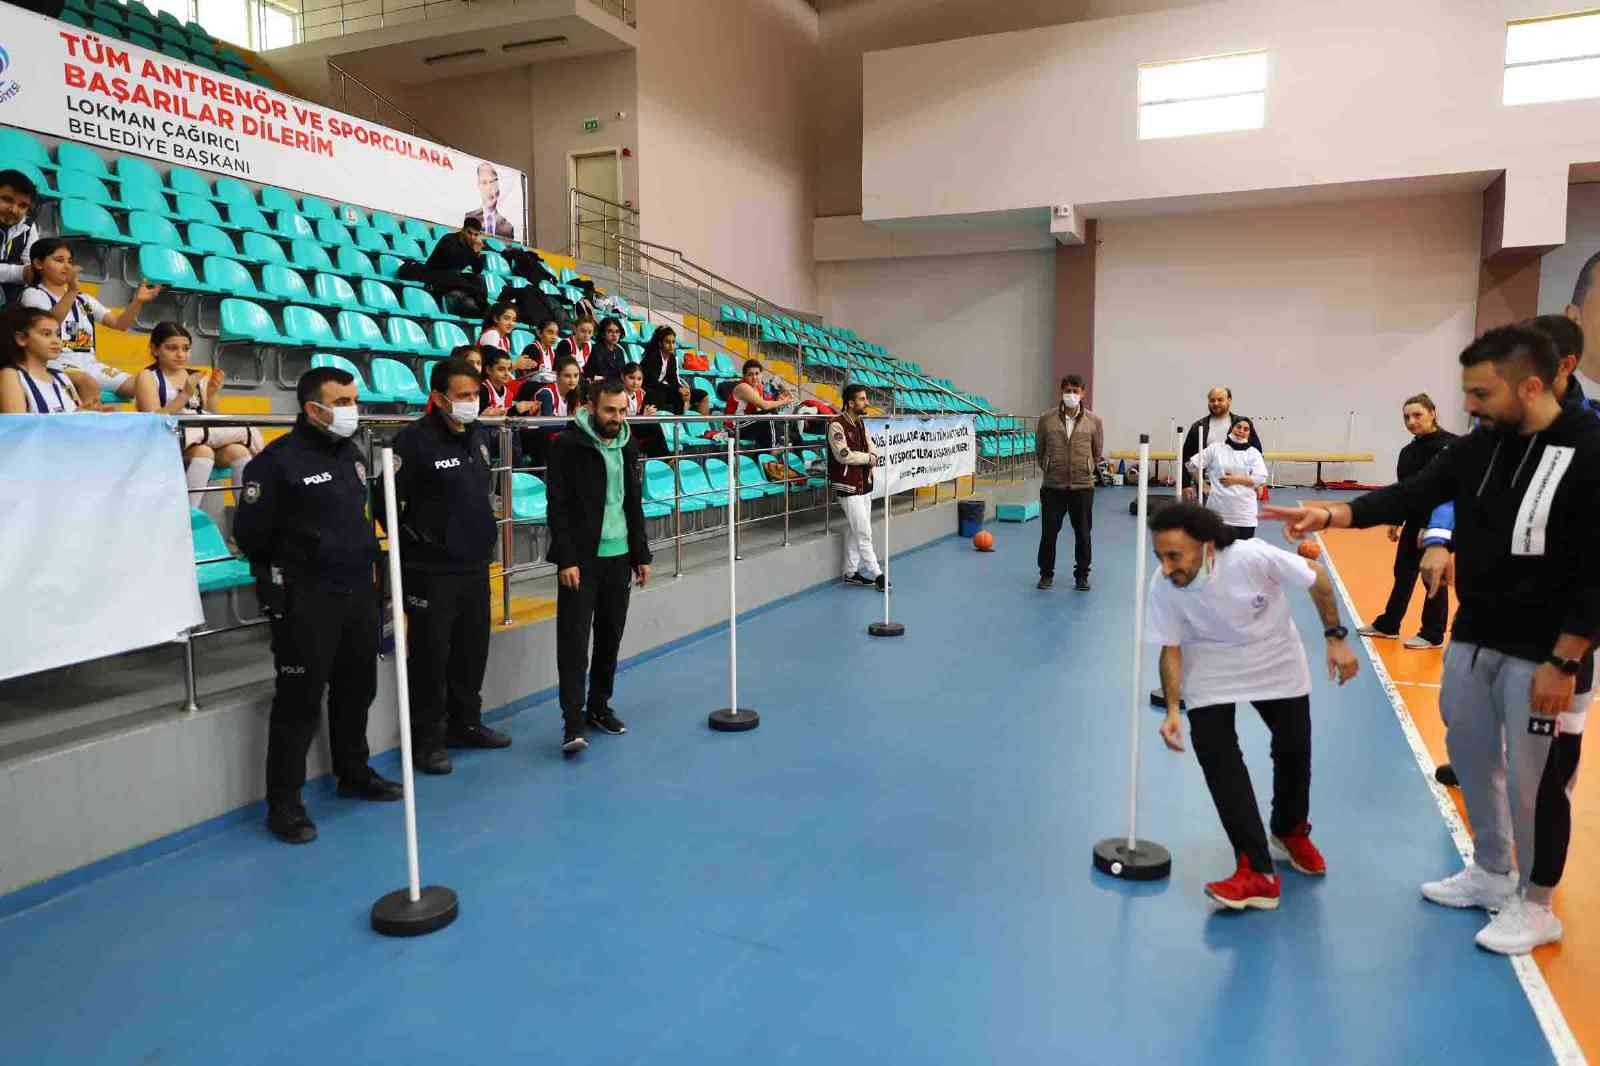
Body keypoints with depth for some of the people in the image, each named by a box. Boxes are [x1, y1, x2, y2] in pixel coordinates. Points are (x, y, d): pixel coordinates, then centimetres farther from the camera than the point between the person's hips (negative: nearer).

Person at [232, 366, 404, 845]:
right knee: (299, 701, -1)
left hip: (359, 593, 7)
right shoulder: (278, 459, -14)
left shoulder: (353, 454, 10)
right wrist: (283, 575, 3)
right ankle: (284, 803, 10)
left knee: (357, 689, 17)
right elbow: (250, 532, -10)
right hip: (306, 602, -7)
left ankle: (354, 773, 34)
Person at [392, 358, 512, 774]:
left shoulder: (479, 435, 8)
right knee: (431, 656, 2)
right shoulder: (415, 440, -15)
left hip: (476, 566, 7)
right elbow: (389, 503, -15)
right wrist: (420, 540, -10)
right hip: (431, 571, -7)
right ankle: (427, 740, 16)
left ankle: (466, 724, 32)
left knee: (473, 650, 16)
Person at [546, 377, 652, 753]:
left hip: (619, 556, 6)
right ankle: (573, 721, -4)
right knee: (574, 638, -6)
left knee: (611, 636, 11)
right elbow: (558, 507, -11)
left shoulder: (628, 448, 11)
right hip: (581, 558, -6)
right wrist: (566, 559, -17)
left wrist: (642, 555, 14)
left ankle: (599, 706, 23)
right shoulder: (567, 445, -8)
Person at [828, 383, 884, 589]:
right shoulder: (837, 425, -15)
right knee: (864, 533, -4)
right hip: (848, 487, -8)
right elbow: (843, 455, -22)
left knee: (855, 531, 13)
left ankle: (851, 572, 22)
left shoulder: (861, 423, 11)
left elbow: (873, 449, 12)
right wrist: (867, 458, -9)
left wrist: (870, 460, -10)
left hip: (864, 485, 8)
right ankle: (875, 574, 3)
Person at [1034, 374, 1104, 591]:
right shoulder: (1047, 419, -1)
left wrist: (1086, 472, 9)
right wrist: (1050, 470, 11)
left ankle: (1082, 575, 21)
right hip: (1052, 486, 0)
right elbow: (1039, 450, 9)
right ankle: (1046, 573, 20)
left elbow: (1098, 453, 11)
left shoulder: (1093, 421, 0)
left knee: (1083, 534, 6)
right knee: (1049, 532, 4)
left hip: (1083, 486, 0)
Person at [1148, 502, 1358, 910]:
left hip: (1276, 661, 0)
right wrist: (1172, 710, -26)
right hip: (1211, 672, 0)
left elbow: (1317, 576, -16)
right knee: (1217, 757, -15)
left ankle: (1292, 831, 42)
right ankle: (1258, 871, -7)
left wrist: (1336, 638, -12)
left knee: (1294, 750, 10)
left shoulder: (1254, 557, -35)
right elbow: (1171, 648, -16)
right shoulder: (1162, 588, -29)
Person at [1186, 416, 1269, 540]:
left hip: (1245, 512, 1)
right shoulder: (1215, 448, 4)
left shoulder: (1253, 453, 5)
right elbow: (1193, 464, 7)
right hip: (1219, 509, -1)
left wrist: (1236, 479, -10)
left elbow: (1260, 479, -4)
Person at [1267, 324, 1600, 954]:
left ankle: (1535, 907, 26)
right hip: (1473, 639, 7)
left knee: (1535, 779, 6)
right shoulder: (1479, 447, 1)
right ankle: (1491, 873, 38)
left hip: (1543, 655, -7)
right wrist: (1331, 515, -15)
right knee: (1471, 757, 17)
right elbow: (1413, 496, 0)